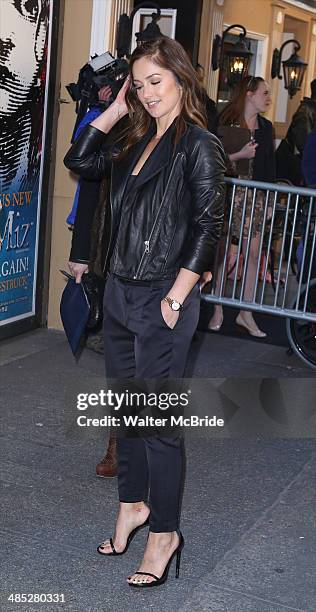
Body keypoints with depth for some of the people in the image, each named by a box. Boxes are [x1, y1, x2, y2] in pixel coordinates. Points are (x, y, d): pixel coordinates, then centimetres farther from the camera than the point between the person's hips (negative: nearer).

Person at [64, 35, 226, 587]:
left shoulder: (199, 146, -10)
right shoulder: (137, 142, 12)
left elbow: (207, 228, -15)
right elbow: (79, 162, 17)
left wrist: (176, 299, -16)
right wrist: (115, 109, 10)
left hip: (162, 300, -8)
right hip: (119, 293, 8)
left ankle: (163, 532, 14)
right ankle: (133, 504, 35)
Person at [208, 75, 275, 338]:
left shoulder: (266, 127, 11)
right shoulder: (225, 123, -6)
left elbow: (270, 165, 16)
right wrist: (238, 155, -19)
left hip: (255, 195, 4)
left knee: (254, 253, 1)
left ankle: (245, 313, 11)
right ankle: (218, 311, 13)